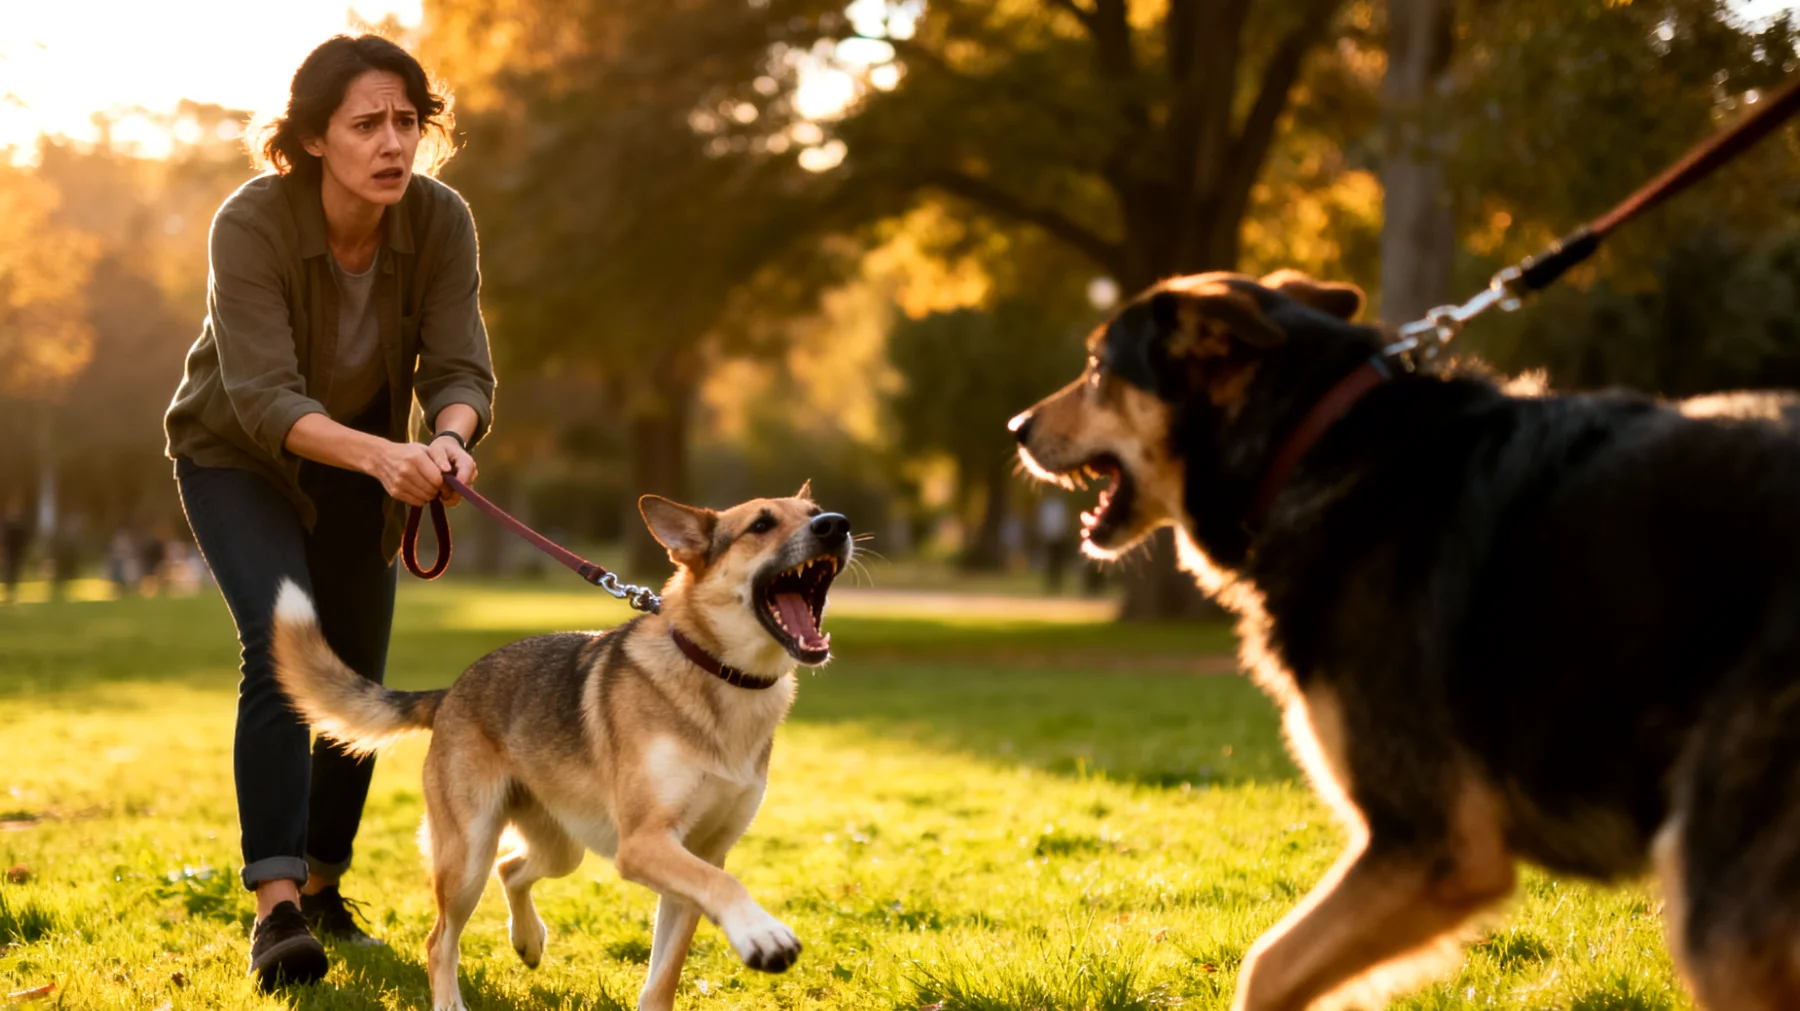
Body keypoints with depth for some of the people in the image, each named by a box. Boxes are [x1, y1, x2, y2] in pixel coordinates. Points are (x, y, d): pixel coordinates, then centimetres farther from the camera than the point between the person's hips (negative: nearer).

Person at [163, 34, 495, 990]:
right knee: (284, 648, -24)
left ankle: (323, 886, 24)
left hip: (360, 464, 4)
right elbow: (265, 398, -38)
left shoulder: (439, 221, -21)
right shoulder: (252, 224, -32)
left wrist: (448, 441, -46)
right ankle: (276, 906, -27)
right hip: (237, 457, -4)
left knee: (358, 677, 5)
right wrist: (383, 456, -54)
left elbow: (459, 369, -23)